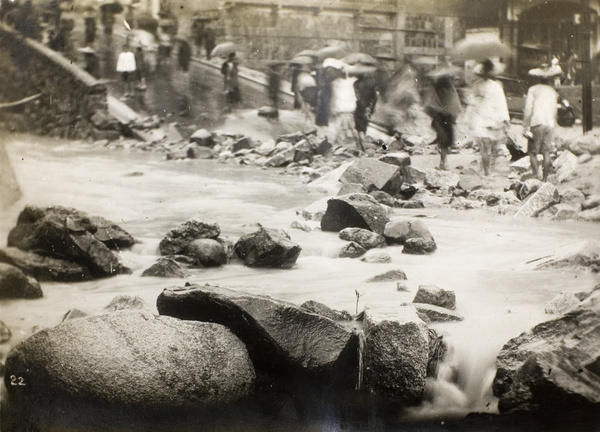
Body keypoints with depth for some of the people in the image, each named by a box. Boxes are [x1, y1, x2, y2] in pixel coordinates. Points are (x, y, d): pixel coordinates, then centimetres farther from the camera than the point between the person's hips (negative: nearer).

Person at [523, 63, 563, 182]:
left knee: (532, 152, 0)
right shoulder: (553, 92, 12)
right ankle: (545, 178, 7)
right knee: (546, 153, 6)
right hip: (550, 124, 4)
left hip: (537, 124, -4)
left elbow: (528, 110, -7)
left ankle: (536, 175, -16)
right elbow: (554, 111, 15)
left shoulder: (533, 90, -1)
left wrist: (526, 127, -7)